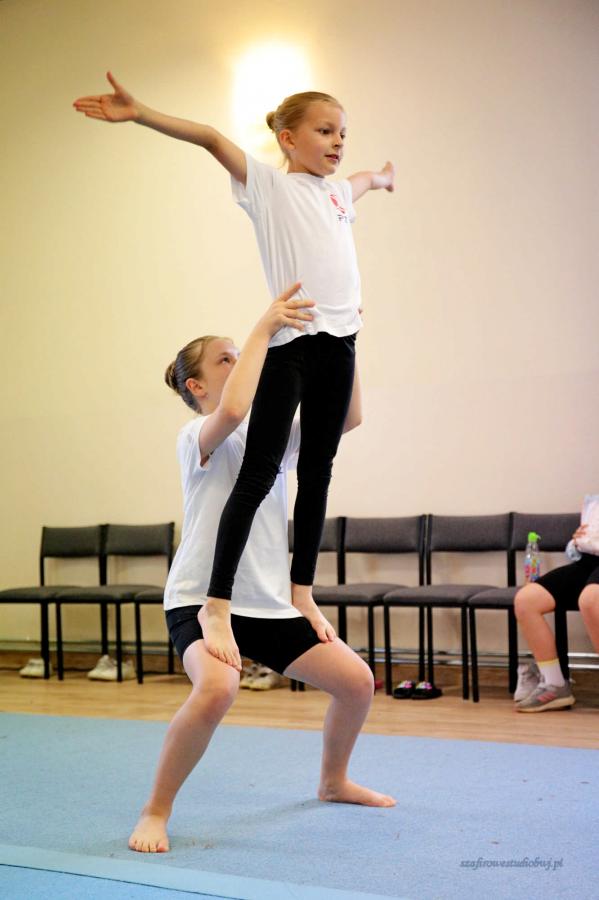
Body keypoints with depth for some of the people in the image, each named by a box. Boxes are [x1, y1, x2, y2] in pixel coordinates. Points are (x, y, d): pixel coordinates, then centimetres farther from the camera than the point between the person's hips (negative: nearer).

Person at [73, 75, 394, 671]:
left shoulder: (338, 192, 21)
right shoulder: (268, 186, 2)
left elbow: (364, 180, 46)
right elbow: (210, 139, -10)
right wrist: (139, 114, -21)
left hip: (339, 341, 7)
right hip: (290, 339, -7)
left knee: (316, 473, 9)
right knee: (259, 475, -11)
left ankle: (301, 596, 17)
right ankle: (217, 607, -11)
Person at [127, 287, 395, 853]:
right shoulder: (198, 437, -10)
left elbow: (347, 418, 0)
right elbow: (232, 410, -35)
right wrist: (264, 327, -30)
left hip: (269, 604, 7)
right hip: (201, 599, -7)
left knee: (357, 681, 3)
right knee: (217, 688, -35)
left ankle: (334, 781, 32)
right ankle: (155, 811, -15)